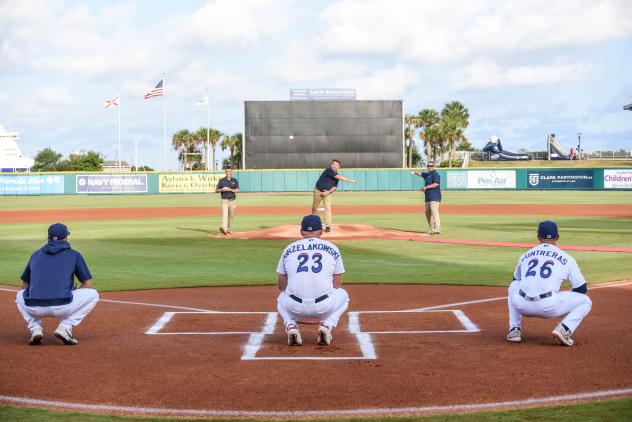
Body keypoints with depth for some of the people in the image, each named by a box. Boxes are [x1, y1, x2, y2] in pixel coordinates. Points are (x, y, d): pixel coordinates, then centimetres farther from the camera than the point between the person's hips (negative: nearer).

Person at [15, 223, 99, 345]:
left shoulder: (36, 254, 22)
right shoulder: (74, 255, 12)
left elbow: (25, 285, 28)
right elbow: (87, 284, 13)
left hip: (33, 308, 4)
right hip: (62, 308, -3)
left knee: (20, 295, 36)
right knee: (93, 294, 18)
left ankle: (35, 328, 12)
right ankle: (65, 327, 3)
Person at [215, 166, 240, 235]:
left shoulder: (235, 180, 7)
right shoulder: (221, 180, 4)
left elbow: (237, 190, -1)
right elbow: (216, 190, 6)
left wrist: (230, 189, -17)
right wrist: (222, 189, -14)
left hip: (232, 200, 2)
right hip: (224, 200, -2)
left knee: (231, 215, 8)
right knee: (224, 214, -18)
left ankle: (229, 229, 22)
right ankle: (224, 228, -33)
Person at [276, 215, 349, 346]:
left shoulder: (289, 249, 14)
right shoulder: (332, 249, 11)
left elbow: (281, 285, 20)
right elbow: (337, 285, 14)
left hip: (295, 307, 1)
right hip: (324, 308, -1)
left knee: (282, 297, 36)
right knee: (343, 295, 31)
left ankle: (291, 326, 6)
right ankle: (326, 325, 5)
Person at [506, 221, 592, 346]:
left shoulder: (525, 256, 22)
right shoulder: (566, 258, 13)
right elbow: (582, 289, 16)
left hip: (522, 306, 3)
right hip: (549, 307, -3)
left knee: (514, 286, 38)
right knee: (585, 302, 18)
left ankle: (514, 330, 23)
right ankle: (564, 329, -6)